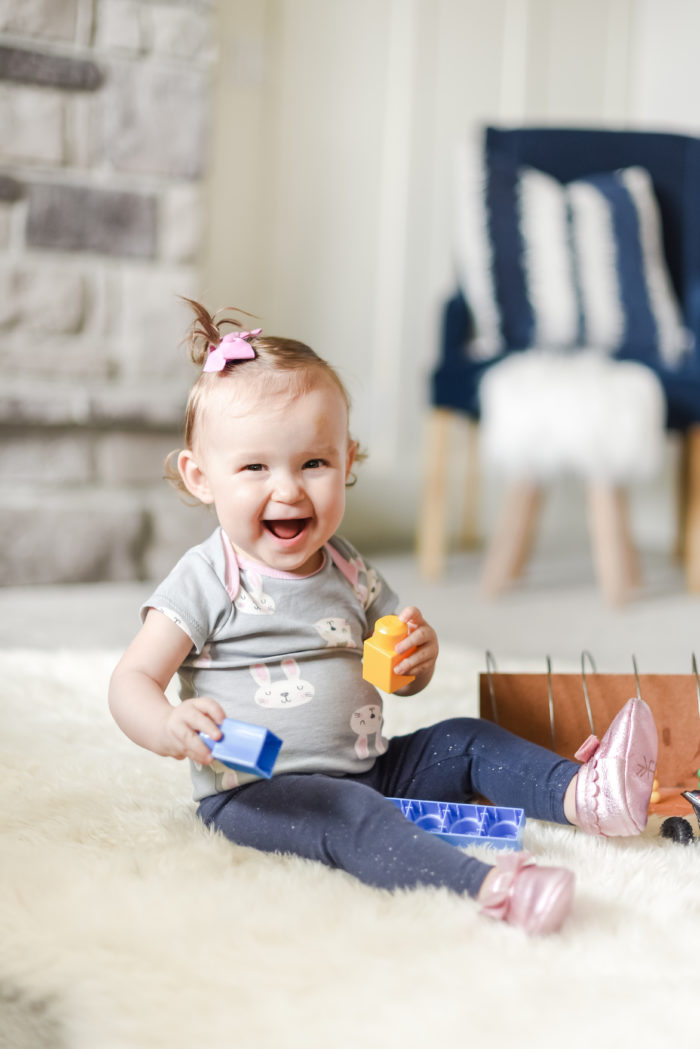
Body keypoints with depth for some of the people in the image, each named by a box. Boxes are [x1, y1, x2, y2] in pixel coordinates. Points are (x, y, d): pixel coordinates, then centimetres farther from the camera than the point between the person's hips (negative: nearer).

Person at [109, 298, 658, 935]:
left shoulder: (349, 572, 10)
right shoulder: (208, 581, -8)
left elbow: (407, 682, 16)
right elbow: (132, 680, -11)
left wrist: (420, 654, -9)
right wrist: (169, 728, -34)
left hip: (365, 768, 8)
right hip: (254, 791, -7)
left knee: (466, 740, 2)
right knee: (350, 815, -34)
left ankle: (584, 795, -16)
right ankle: (486, 885, -54)